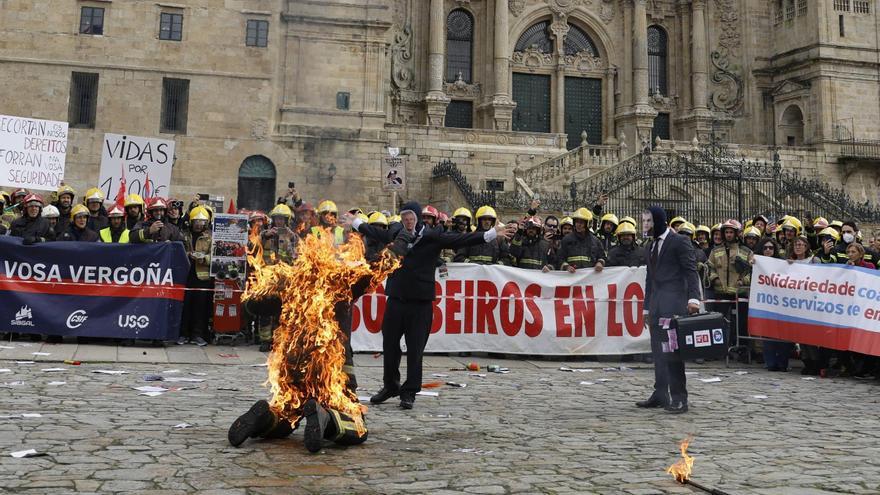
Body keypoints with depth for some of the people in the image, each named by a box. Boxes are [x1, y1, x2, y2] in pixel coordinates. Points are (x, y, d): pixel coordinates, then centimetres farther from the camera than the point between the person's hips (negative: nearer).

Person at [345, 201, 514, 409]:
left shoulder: (432, 237, -2)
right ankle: (390, 386, 30)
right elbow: (375, 232, 28)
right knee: (389, 345, 11)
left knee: (415, 349, 3)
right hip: (395, 298, 4)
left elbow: (460, 240, -8)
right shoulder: (396, 234, 9)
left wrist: (491, 234, -15)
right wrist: (356, 223, 42)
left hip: (420, 302, -4)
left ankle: (410, 392, 16)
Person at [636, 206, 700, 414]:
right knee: (658, 351, 8)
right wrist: (647, 306, 20)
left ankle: (679, 398, -2)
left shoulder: (679, 241, -4)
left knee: (672, 350, -8)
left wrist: (693, 297, -21)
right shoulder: (651, 245, 19)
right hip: (656, 306, 8)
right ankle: (660, 394, 15)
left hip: (674, 305, -8)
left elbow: (691, 271, -9)